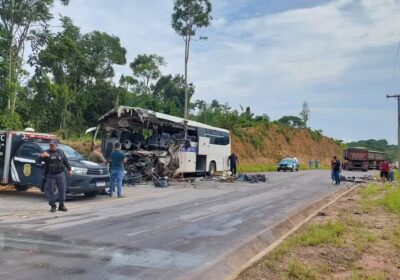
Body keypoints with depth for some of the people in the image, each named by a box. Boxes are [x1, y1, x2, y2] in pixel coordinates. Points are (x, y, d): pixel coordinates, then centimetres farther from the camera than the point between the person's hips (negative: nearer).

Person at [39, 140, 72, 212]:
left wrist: (69, 169, 11)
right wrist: (42, 156, -35)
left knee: (62, 189, 3)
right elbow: (39, 159, -14)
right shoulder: (47, 152, -1)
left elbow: (66, 161, 16)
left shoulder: (60, 152, 8)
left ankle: (61, 205, 14)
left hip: (60, 174, 3)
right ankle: (53, 206, 11)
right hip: (50, 175, -2)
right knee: (51, 191, -1)